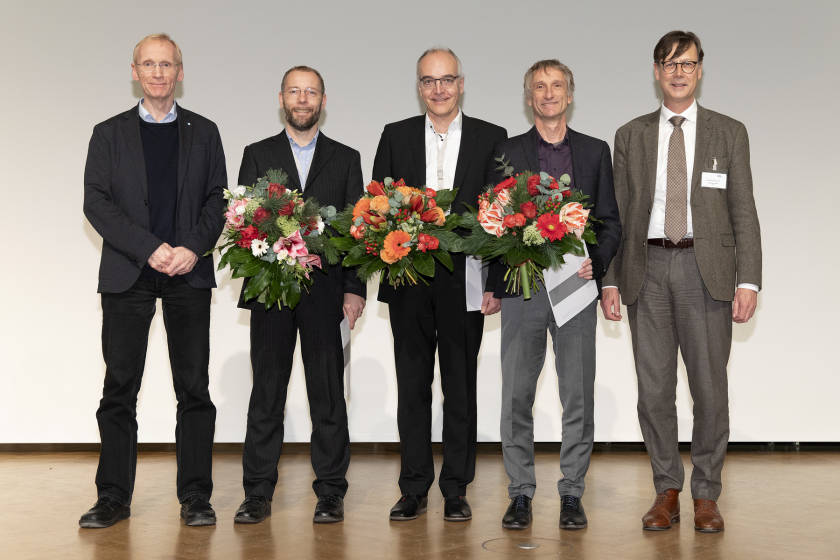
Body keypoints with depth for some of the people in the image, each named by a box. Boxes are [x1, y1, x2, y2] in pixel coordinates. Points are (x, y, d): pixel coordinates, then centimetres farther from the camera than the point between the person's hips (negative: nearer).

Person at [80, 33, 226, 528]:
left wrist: (193, 249, -11)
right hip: (127, 275, 0)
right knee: (120, 388, 2)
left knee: (194, 388, 1)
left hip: (189, 273, 0)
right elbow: (96, 203, 0)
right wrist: (150, 249, -12)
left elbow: (217, 200, 6)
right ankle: (113, 496, 10)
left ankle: (196, 496, 8)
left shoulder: (204, 132, 12)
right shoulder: (109, 134, 10)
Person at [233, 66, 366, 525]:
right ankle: (258, 495, 12)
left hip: (325, 292, 0)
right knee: (266, 392, 4)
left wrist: (354, 289, -3)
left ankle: (330, 493, 12)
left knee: (327, 393, 3)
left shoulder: (345, 159, 11)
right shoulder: (257, 155, 11)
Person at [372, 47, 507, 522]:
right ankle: (415, 488, 18)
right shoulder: (396, 136, 8)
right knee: (412, 387, 8)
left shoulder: (492, 139, 4)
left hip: (465, 281, -1)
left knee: (461, 388, 7)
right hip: (409, 282, 1)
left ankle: (457, 489, 18)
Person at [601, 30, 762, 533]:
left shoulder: (729, 133, 8)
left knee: (709, 387, 1)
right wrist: (611, 281, 2)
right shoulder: (631, 136, 11)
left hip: (706, 269, -1)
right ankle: (667, 491, 17)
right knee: (654, 389, 4)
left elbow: (744, 212, 4)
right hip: (647, 269, 1)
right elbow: (618, 214, 10)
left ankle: (706, 496, 15)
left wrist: (748, 281, -6)